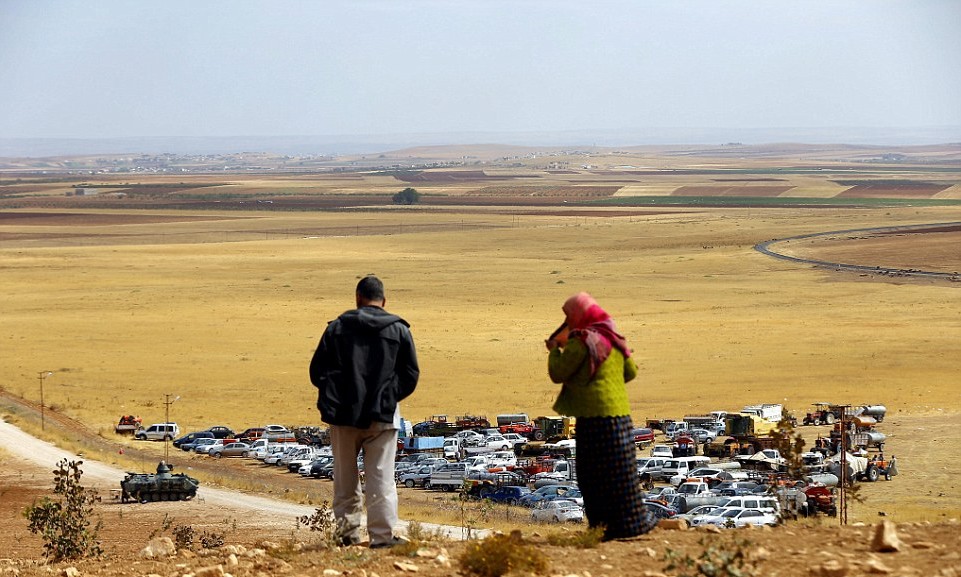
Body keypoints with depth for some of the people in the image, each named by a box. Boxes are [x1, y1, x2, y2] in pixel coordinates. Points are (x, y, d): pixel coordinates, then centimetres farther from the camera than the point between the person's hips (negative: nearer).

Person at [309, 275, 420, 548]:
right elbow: (411, 375, 5)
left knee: (345, 478, 12)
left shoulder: (337, 328, 3)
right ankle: (382, 535, -4)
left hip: (344, 414, 1)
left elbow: (317, 371, 3)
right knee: (381, 478, 0)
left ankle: (348, 531, 14)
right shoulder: (399, 330, 3)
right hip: (383, 416, -1)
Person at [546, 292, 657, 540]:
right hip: (619, 412, 7)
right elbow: (631, 371, 19)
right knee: (619, 472, 12)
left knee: (595, 473, 0)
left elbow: (557, 373, -8)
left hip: (595, 416, -7)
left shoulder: (580, 342, -11)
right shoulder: (612, 338, 12)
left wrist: (555, 349, 8)